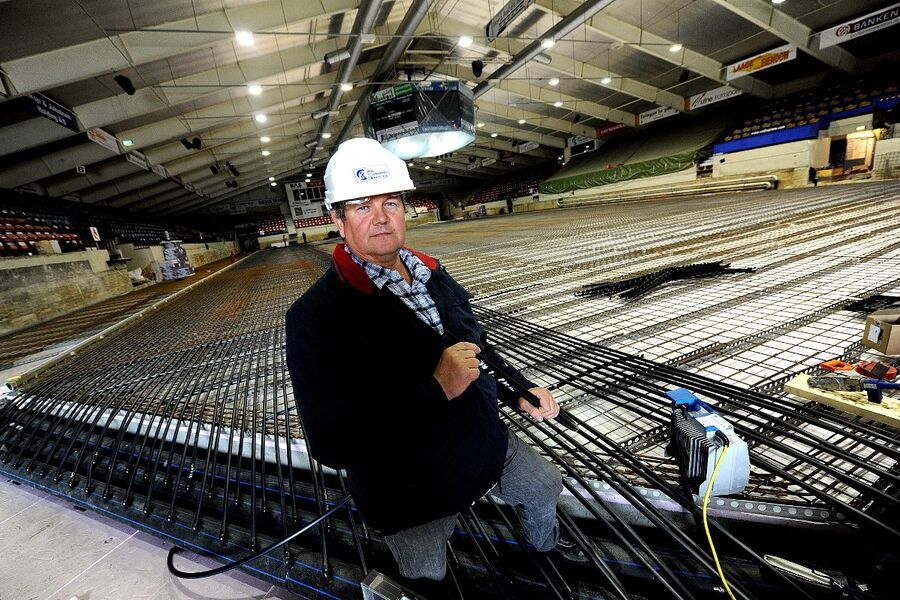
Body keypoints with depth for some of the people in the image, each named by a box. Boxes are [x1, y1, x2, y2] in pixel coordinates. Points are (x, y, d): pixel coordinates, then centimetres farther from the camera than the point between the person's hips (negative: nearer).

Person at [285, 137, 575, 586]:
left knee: (546, 487, 30)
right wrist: (437, 388, -33)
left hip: (491, 446, 7)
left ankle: (546, 544, 65)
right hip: (412, 492, -6)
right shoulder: (314, 316, -26)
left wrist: (520, 392, 4)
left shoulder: (432, 273, -4)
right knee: (428, 579, 21)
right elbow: (332, 443, -30)